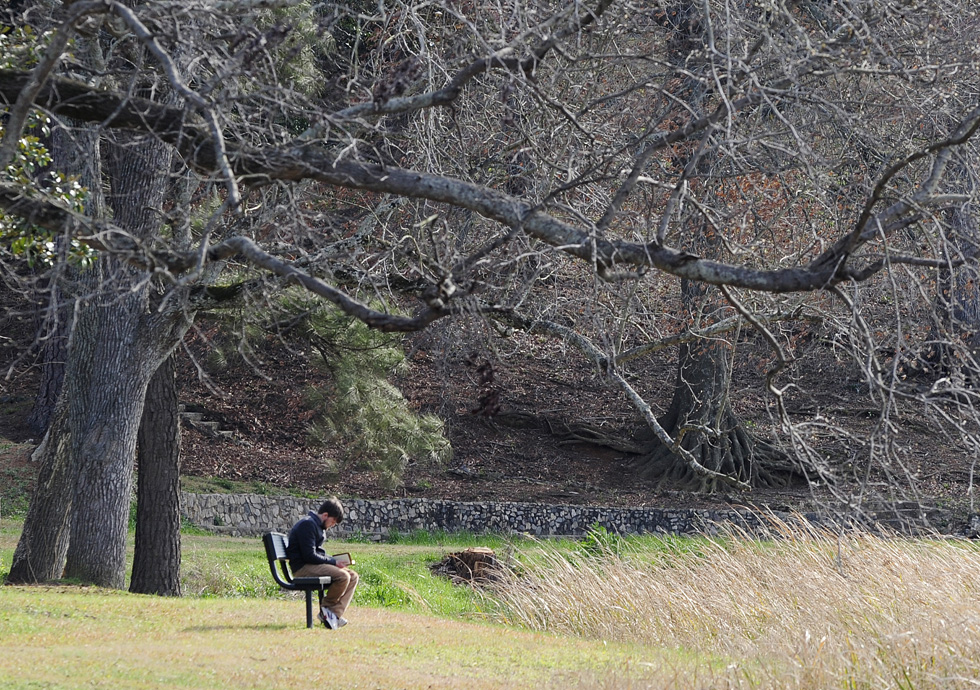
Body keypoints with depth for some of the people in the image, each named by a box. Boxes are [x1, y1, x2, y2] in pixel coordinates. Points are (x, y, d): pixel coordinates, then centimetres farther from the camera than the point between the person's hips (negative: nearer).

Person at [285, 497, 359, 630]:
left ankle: (335, 614, -13)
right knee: (343, 576, -27)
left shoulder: (318, 526, 19)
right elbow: (310, 556, -20)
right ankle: (326, 608, -6)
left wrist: (334, 560, 6)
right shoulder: (308, 524, -14)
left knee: (353, 576, -2)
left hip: (313, 565, 11)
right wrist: (333, 562, -14)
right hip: (303, 568, -11)